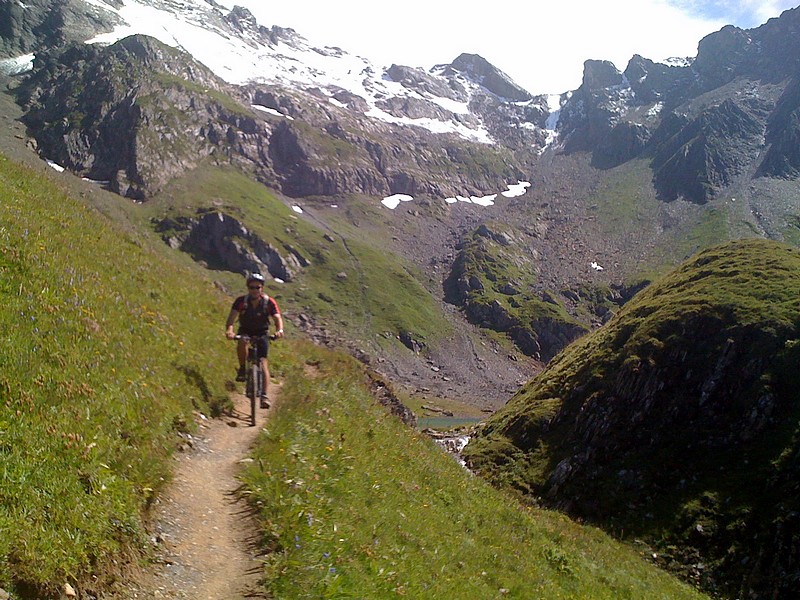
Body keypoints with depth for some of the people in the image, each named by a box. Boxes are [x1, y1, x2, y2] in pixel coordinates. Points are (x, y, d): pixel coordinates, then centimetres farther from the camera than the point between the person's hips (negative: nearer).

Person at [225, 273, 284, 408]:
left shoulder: (269, 302, -16)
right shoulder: (241, 301, -16)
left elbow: (277, 318, -24)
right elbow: (232, 317, -26)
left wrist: (279, 330, -46)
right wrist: (229, 330, -47)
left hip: (261, 333, 0)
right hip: (245, 331, 0)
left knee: (263, 362, -14)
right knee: (242, 342, -36)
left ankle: (264, 396, -16)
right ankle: (242, 369, -14)